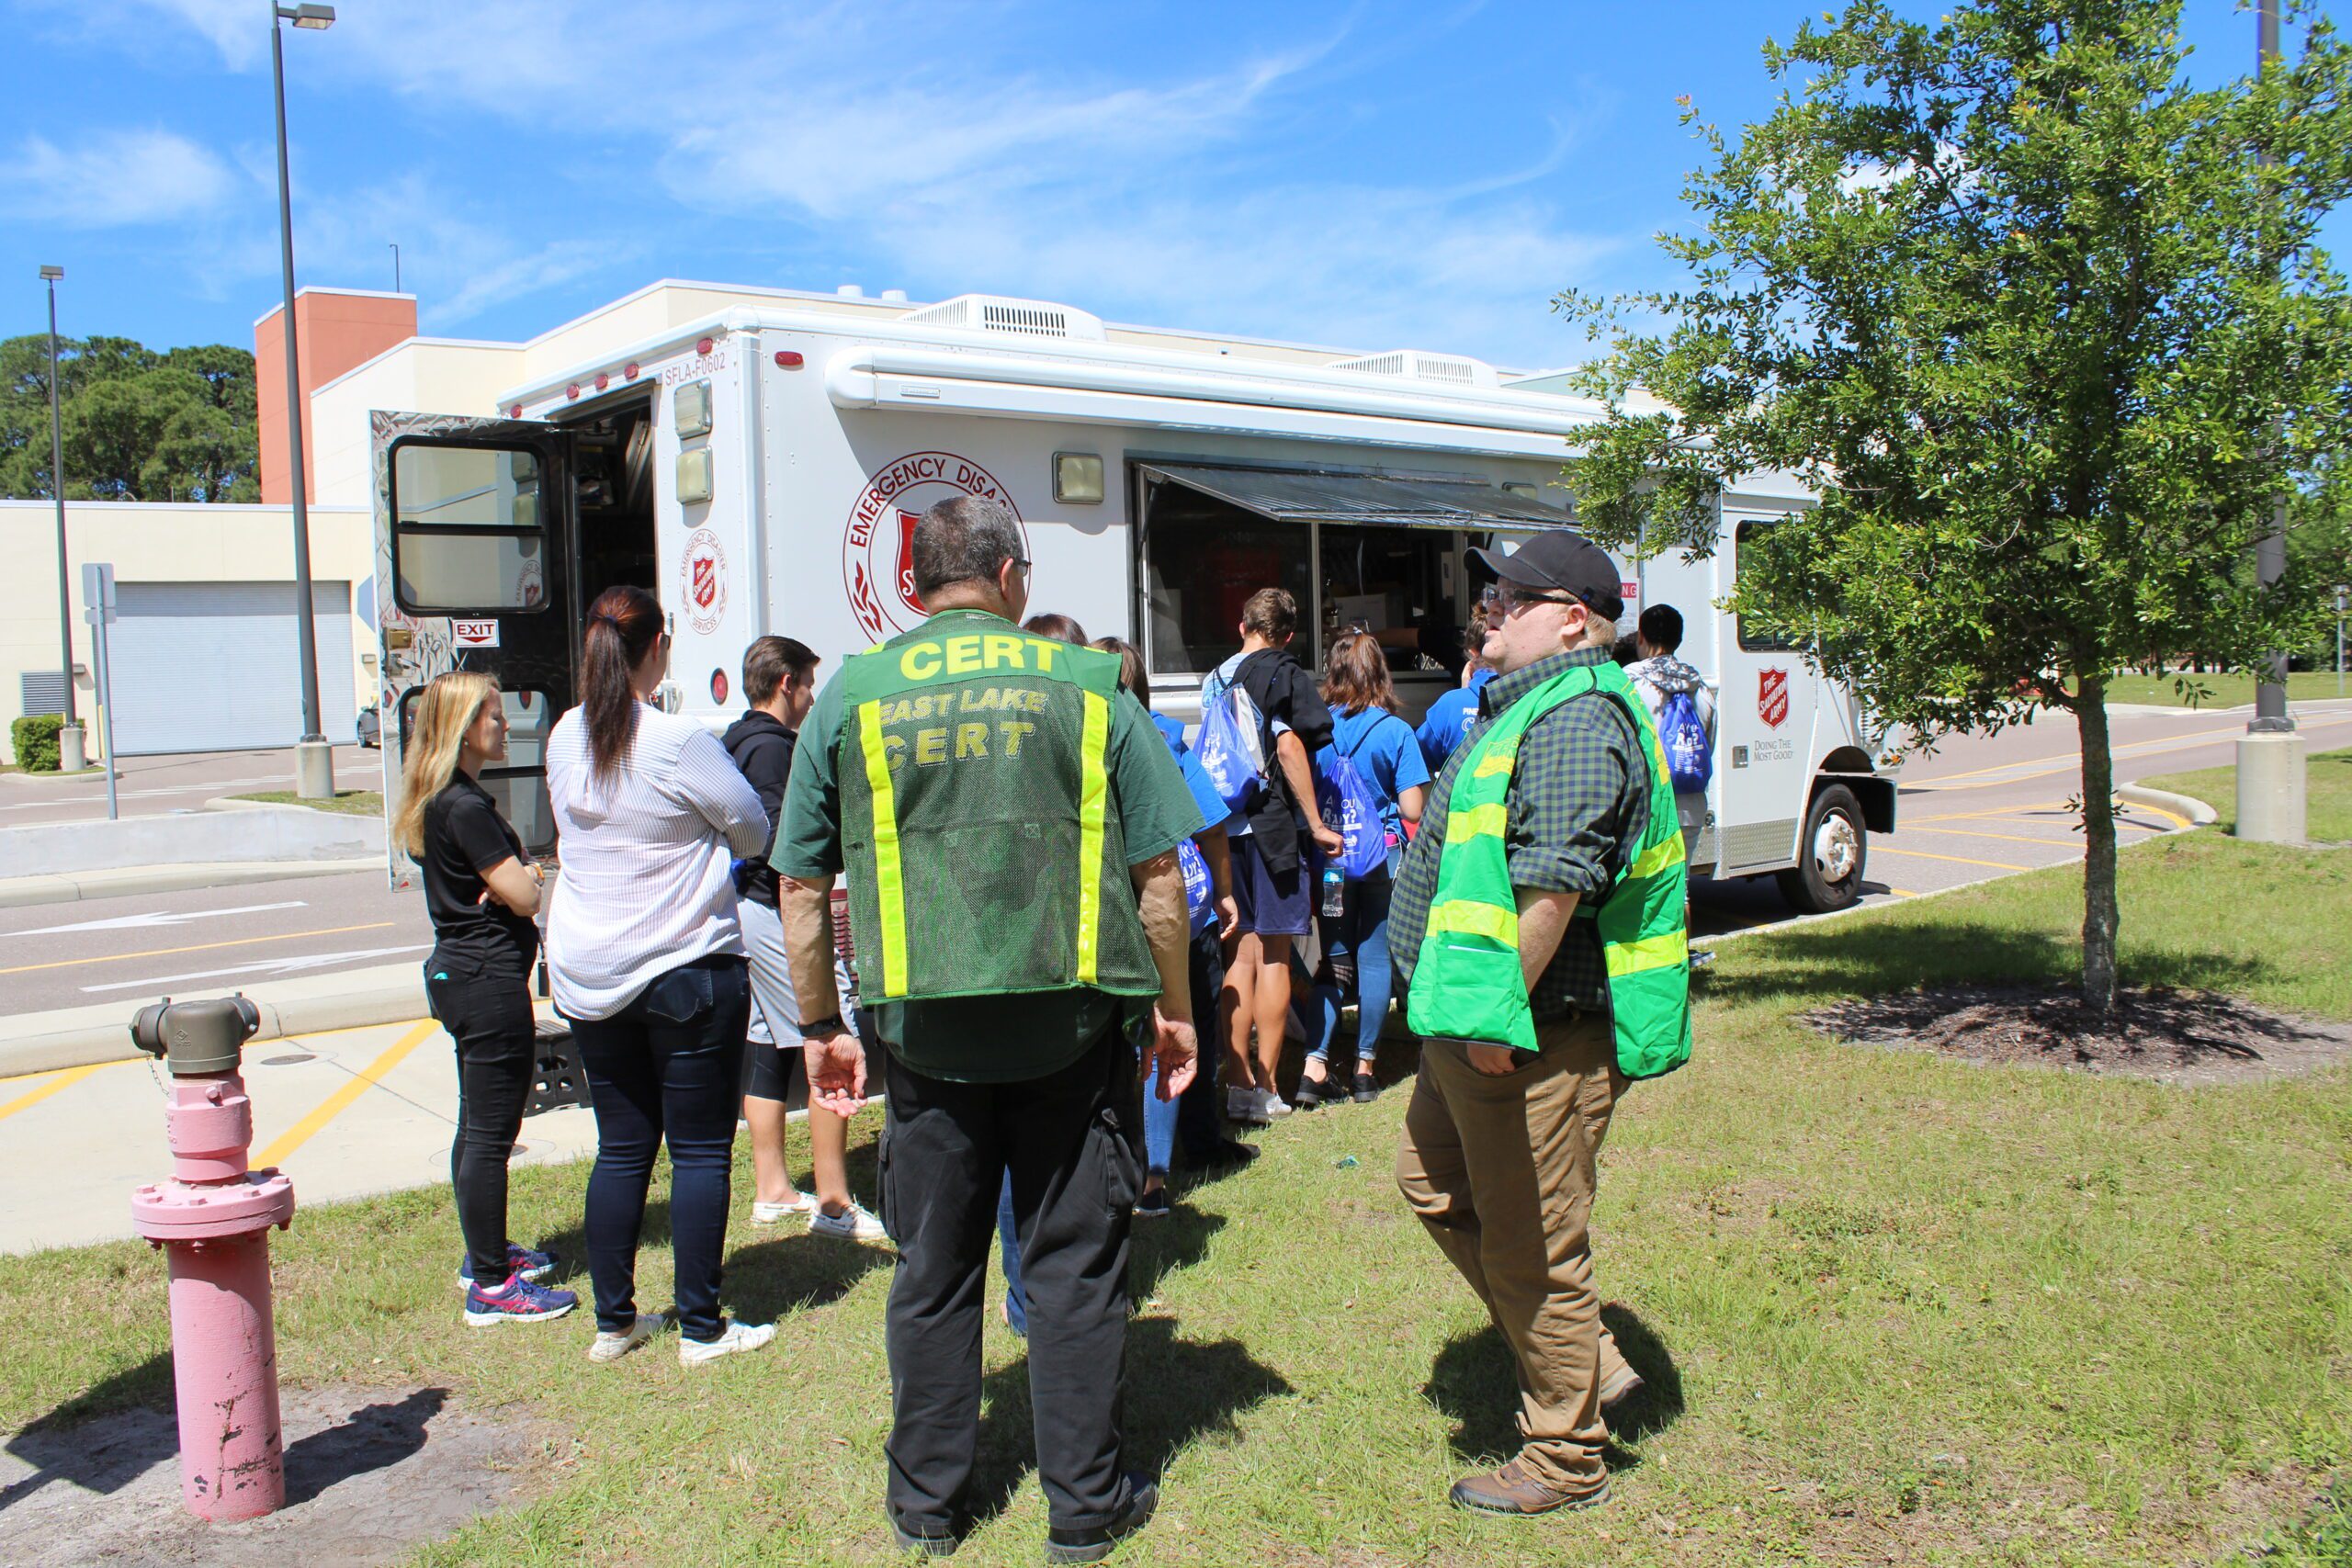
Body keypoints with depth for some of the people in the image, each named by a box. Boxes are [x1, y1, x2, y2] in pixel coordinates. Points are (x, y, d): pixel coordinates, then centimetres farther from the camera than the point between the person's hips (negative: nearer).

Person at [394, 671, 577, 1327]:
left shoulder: (440, 800, 13)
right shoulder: (465, 807, -19)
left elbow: (506, 873, 16)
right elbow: (524, 896, -19)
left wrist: (513, 872, -6)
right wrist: (526, 874, 2)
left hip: (460, 973, 11)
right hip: (491, 981, -11)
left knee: (476, 1127, 20)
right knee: (490, 1136, -5)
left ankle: (484, 1252, 33)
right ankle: (491, 1287, 1)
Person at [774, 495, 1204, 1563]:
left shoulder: (852, 697, 2)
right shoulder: (1089, 686, 0)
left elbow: (803, 886, 4)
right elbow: (1159, 872, 0)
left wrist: (820, 1025, 14)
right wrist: (1173, 1007, 10)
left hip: (928, 1028, 1)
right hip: (1074, 1023, -1)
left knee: (933, 1272, 14)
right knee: (1073, 1267, 10)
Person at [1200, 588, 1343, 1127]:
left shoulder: (1214, 679, 14)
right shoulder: (1284, 673, -4)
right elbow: (1289, 746, -13)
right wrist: (1315, 824, -11)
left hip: (1224, 828, 5)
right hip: (1271, 824, -5)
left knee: (1239, 956, 9)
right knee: (1273, 957, 1)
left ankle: (1237, 1084, 9)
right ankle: (1265, 1090, 3)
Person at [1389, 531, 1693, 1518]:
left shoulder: (1575, 721, -21)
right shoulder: (1525, 707, 15)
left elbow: (1553, 886, -29)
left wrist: (1500, 1014, -25)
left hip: (1536, 1037, -11)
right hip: (1477, 1030, 11)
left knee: (1529, 1248, 2)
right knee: (1435, 1183, 22)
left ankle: (1565, 1462, 21)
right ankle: (1588, 1364, 32)